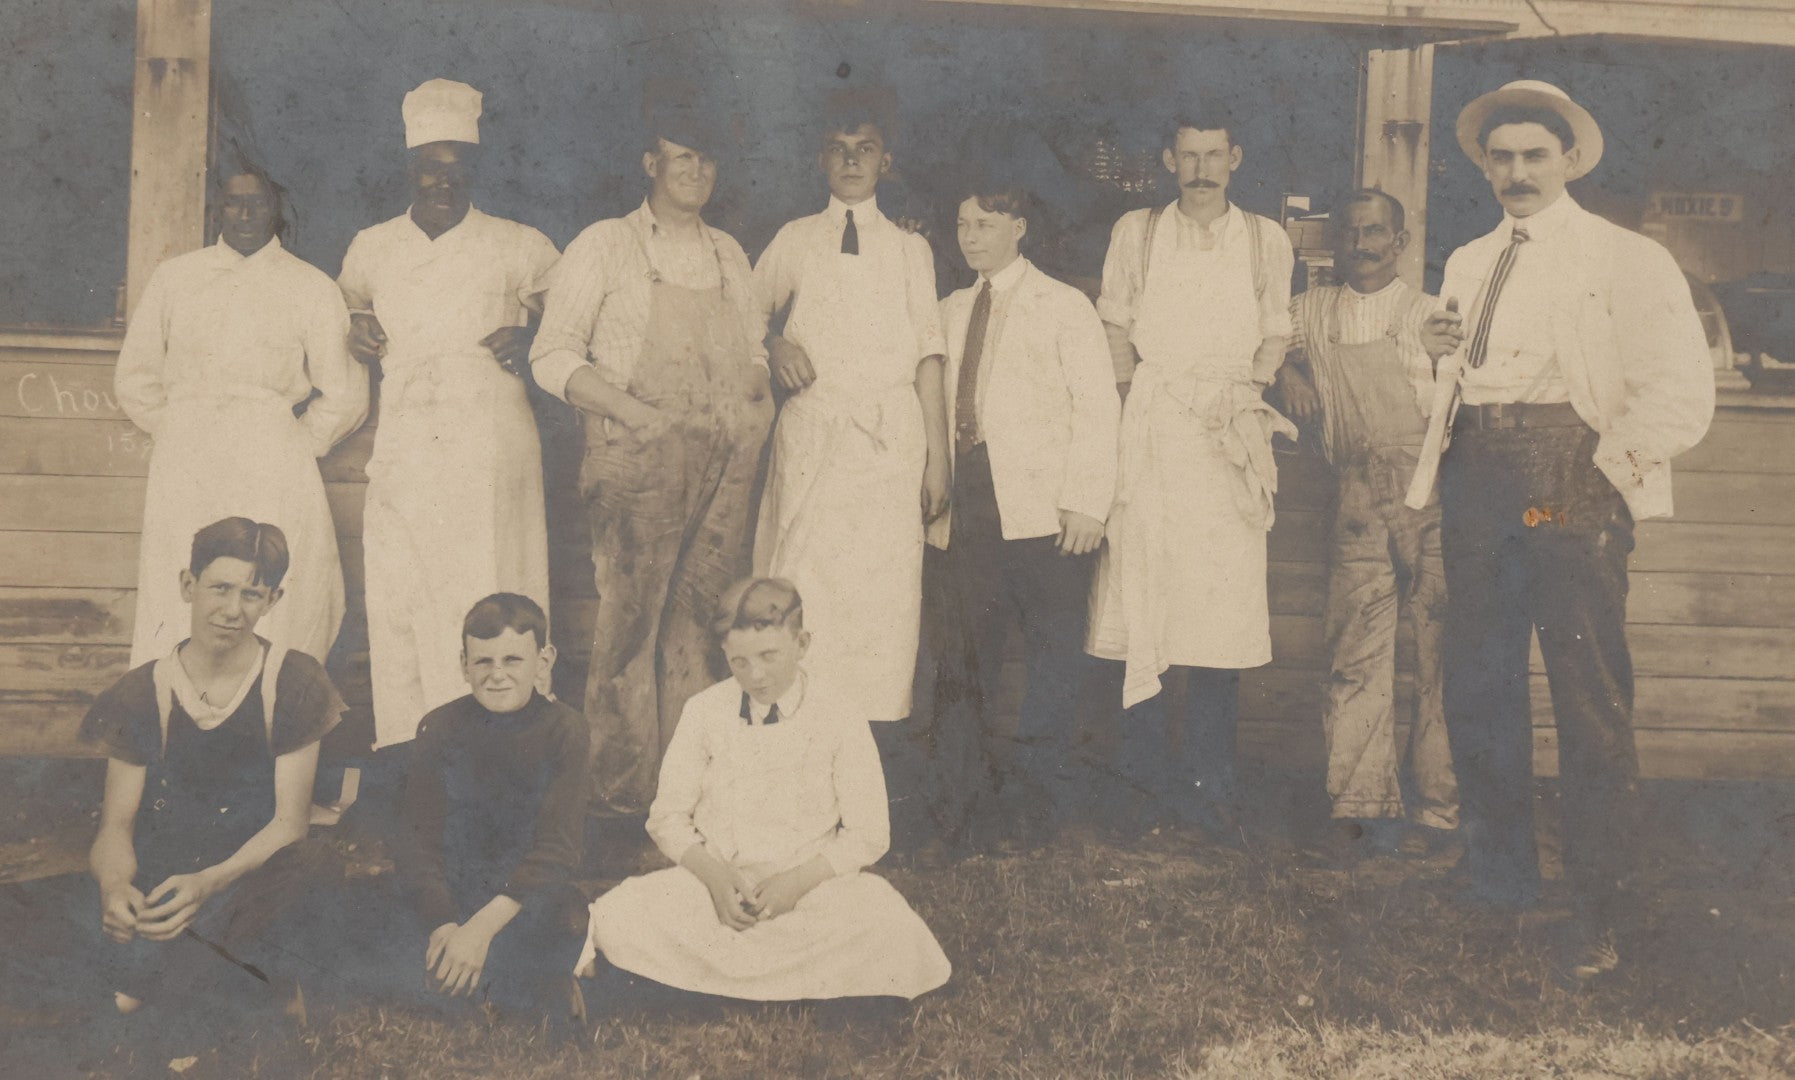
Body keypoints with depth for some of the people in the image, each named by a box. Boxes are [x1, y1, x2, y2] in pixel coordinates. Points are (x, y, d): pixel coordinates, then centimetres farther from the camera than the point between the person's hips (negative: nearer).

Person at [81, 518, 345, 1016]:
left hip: (257, 875, -1)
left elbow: (290, 821, -6)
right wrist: (114, 886, -23)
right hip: (159, 877, 1)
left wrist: (208, 882, -24)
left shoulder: (293, 683, -1)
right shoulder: (143, 694, 5)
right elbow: (117, 822, 2)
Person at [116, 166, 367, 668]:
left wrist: (294, 449, 3)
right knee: (177, 618, -3)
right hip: (183, 471, 2)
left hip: (273, 475, -2)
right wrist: (183, 437, 10)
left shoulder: (310, 287, 9)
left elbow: (345, 396, 7)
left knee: (273, 619, -7)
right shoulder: (174, 277, 15)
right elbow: (134, 377, 20)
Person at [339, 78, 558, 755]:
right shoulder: (371, 250, 14)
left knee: (488, 598, -5)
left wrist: (528, 341, -2)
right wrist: (359, 333, 9)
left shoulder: (517, 248, 6)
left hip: (491, 451, -2)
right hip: (403, 451, 3)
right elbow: (344, 311, 32)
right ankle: (400, 745, 7)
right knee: (396, 596, 0)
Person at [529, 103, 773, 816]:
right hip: (639, 461, -4)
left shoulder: (728, 254, 20)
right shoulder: (605, 247, 5)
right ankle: (622, 787, 1)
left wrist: (754, 398, 2)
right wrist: (636, 411, -14)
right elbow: (554, 357, -1)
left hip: (725, 460, 4)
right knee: (630, 617, -7)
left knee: (702, 617, 3)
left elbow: (754, 348, 25)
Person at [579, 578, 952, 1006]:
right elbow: (668, 816, 6)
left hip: (810, 887, -1)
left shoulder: (838, 717, -3)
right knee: (617, 917, -26)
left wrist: (797, 881, -17)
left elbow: (868, 834, -1)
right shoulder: (704, 711, 2)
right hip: (712, 880, 1)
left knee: (889, 931, -31)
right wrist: (713, 874, -14)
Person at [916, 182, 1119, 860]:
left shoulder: (1064, 307, 5)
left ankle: (1038, 802, 13)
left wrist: (1087, 502, -11)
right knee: (962, 661, 4)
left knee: (1051, 657, 0)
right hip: (966, 508, 4)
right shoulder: (948, 313, 20)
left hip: (1043, 508, -4)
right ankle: (952, 815, 11)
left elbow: (1097, 407, -2)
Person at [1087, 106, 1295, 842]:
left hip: (1230, 436, 1)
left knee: (1224, 608, -3)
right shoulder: (1136, 233, 10)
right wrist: (1132, 401, -1)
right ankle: (1145, 776, 4)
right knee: (1140, 597, -5)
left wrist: (1248, 394, 0)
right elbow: (1116, 326, 12)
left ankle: (1206, 781, 7)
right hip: (1150, 432, 0)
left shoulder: (1266, 241, 11)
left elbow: (1276, 335, 15)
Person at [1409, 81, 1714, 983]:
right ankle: (1500, 874, 27)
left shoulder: (1626, 259, 1)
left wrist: (1607, 463, -13)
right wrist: (1441, 353, 3)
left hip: (1571, 488, -5)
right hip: (1476, 486, 6)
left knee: (1590, 699, -6)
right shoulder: (1467, 265, 19)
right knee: (1476, 689, 10)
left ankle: (1600, 916, 4)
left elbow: (1681, 395, -6)